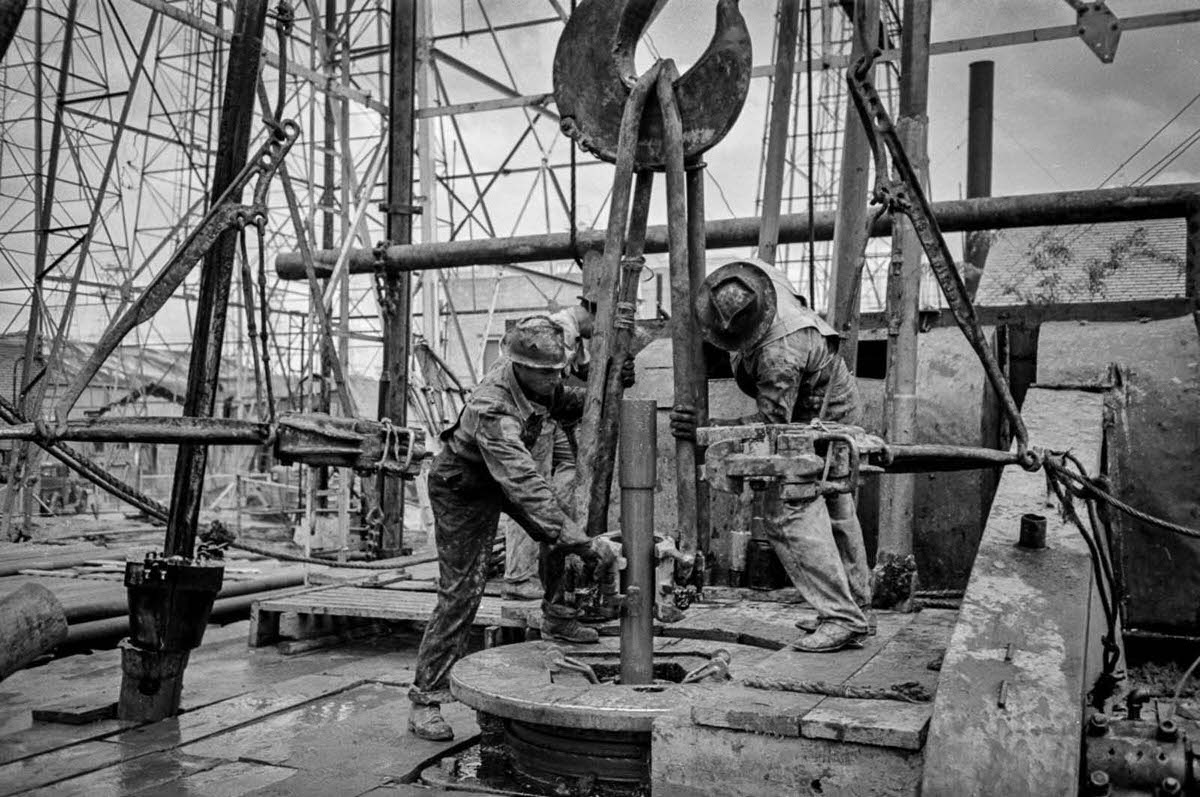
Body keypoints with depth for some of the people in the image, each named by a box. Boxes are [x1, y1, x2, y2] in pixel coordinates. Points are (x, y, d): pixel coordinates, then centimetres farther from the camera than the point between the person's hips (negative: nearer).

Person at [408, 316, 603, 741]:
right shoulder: (492, 409, -40)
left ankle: (558, 619, 13)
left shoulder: (536, 378, -15)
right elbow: (523, 484, -49)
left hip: (506, 472, 8)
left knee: (563, 527, -7)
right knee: (460, 594, -8)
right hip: (462, 488, -8)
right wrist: (580, 541, -54)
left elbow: (567, 403, 8)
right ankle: (425, 699, 1)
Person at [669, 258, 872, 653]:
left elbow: (770, 425, -34)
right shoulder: (747, 274, -17)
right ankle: (857, 608, 27)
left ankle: (841, 618, -16)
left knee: (791, 515, -17)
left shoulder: (779, 354, -40)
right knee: (836, 513, 15)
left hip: (824, 421, -10)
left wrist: (706, 430, -34)